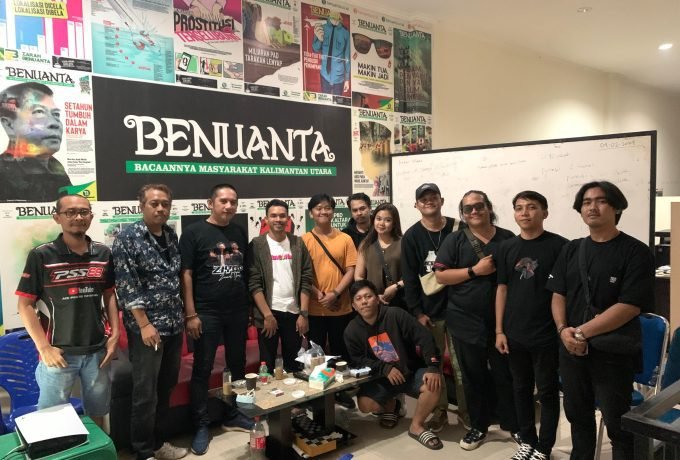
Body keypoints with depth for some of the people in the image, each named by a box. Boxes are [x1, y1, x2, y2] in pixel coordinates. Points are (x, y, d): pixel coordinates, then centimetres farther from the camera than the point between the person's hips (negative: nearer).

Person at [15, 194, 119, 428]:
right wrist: (44, 347, -11)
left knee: (97, 411, 17)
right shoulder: (41, 256, -9)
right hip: (59, 352, -3)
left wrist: (115, 334, 2)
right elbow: (25, 305, -6)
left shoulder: (103, 253, 1)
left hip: (97, 350, 3)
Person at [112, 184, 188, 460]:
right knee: (145, 393, 3)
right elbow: (126, 286, -14)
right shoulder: (128, 237, -10)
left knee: (166, 388, 16)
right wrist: (145, 324, -17)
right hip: (146, 328, -6)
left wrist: (182, 315, 13)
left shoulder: (172, 236, 8)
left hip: (174, 326, 6)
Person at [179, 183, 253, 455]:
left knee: (238, 366, 14)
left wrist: (250, 306, 9)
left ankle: (233, 416, 31)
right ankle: (201, 425, 19)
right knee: (203, 369, 5)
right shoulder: (194, 232, -6)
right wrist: (190, 314, -14)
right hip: (207, 313, -5)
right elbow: (186, 274, -9)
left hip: (238, 312, 5)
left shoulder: (240, 233, 9)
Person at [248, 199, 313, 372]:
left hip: (294, 312, 3)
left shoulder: (298, 244, 6)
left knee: (293, 365, 10)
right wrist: (267, 314, -12)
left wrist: (304, 313, -3)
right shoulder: (257, 245, -2)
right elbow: (254, 283, -8)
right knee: (267, 365, 6)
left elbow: (306, 280, 3)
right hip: (268, 313, -2)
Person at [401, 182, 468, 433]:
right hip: (429, 310, 0)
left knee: (461, 363, 6)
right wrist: (417, 312, -7)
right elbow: (410, 278, -2)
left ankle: (465, 409, 24)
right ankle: (440, 410, 24)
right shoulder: (412, 236, 0)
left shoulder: (459, 229, 1)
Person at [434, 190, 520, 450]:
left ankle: (512, 424, 30)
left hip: (501, 319, 1)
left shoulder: (508, 238, 4)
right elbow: (440, 275, -7)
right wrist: (475, 270, -17)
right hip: (466, 321, -1)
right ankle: (478, 426, 28)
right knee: (474, 376, 11)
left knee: (505, 374, 10)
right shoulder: (454, 240, -1)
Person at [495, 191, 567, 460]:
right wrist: (499, 330, 4)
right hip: (514, 334, 4)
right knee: (521, 389, 15)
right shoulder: (507, 247, 4)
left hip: (547, 334, -4)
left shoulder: (558, 245, -7)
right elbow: (502, 289, 7)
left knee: (547, 391, 8)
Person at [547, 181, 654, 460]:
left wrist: (582, 332, -19)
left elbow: (629, 306, -16)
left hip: (613, 354, -5)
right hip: (572, 351, 5)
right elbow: (558, 294, 7)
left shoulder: (636, 252, -8)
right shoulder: (571, 250, 9)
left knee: (618, 426, 7)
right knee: (578, 416, 19)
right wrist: (563, 329, -11)